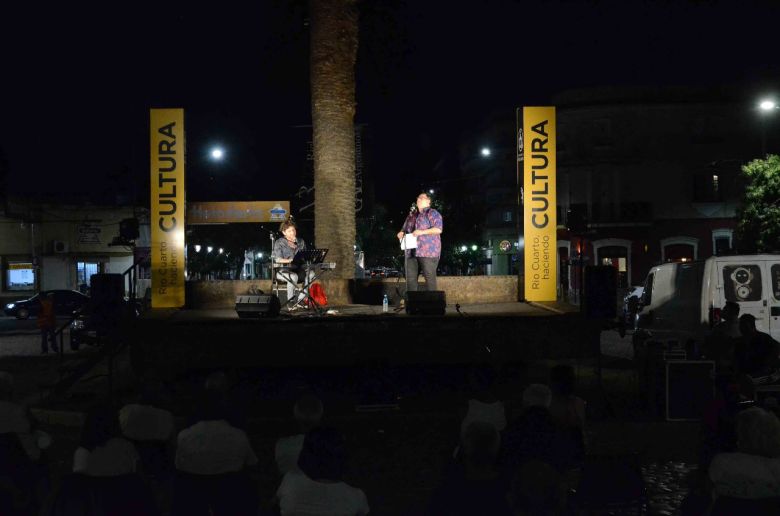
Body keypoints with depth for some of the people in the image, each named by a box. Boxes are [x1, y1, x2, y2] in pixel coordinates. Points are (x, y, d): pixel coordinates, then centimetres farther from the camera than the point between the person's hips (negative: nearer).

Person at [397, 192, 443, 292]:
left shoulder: (432, 213, 1)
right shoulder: (412, 215, 23)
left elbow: (438, 229, -11)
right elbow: (405, 229, 30)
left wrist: (422, 232, -19)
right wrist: (401, 233, 6)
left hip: (428, 252, -7)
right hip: (411, 252, 7)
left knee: (429, 278, -8)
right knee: (410, 278, 3)